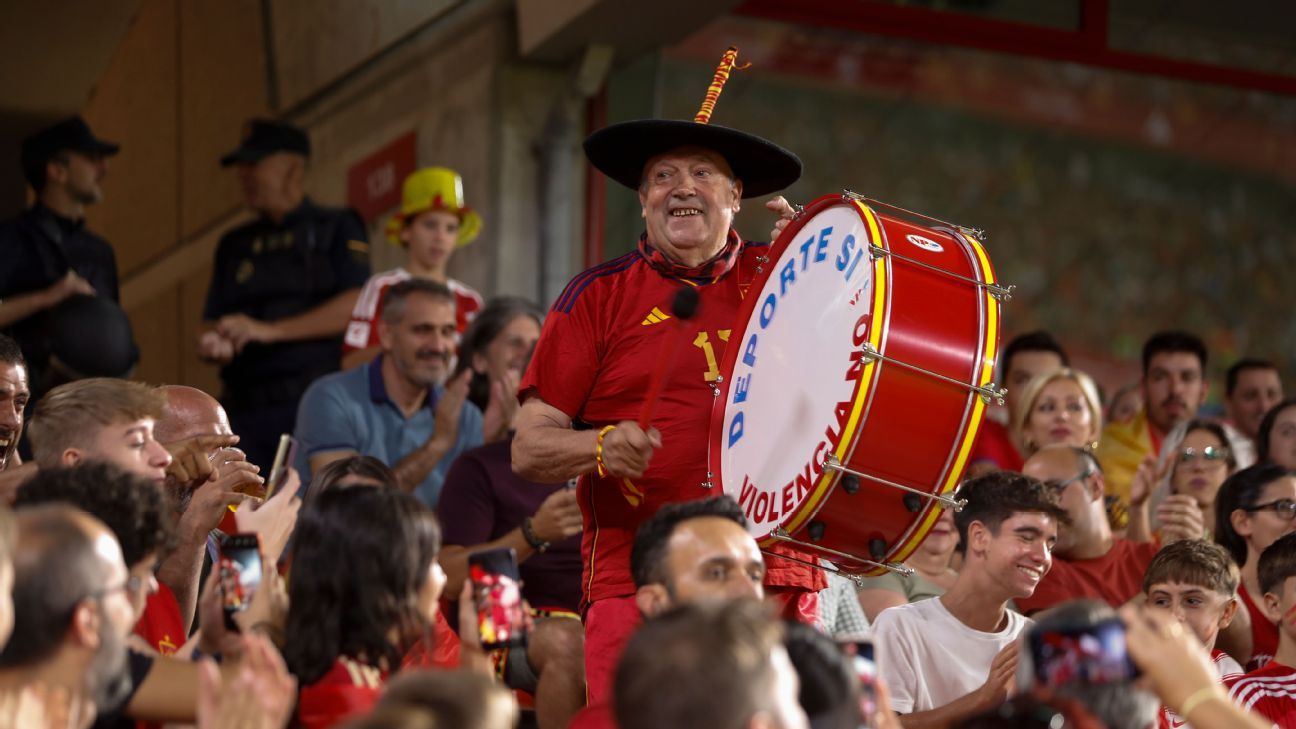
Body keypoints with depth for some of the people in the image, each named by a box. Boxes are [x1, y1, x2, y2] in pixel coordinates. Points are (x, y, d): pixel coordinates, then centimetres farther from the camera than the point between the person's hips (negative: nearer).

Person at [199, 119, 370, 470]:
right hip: (244, 408, 4)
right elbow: (214, 324, 19)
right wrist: (214, 345, -7)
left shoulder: (336, 228, 7)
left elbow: (353, 307, -7)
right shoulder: (234, 245, 23)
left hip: (313, 402, -4)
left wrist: (266, 331, -11)